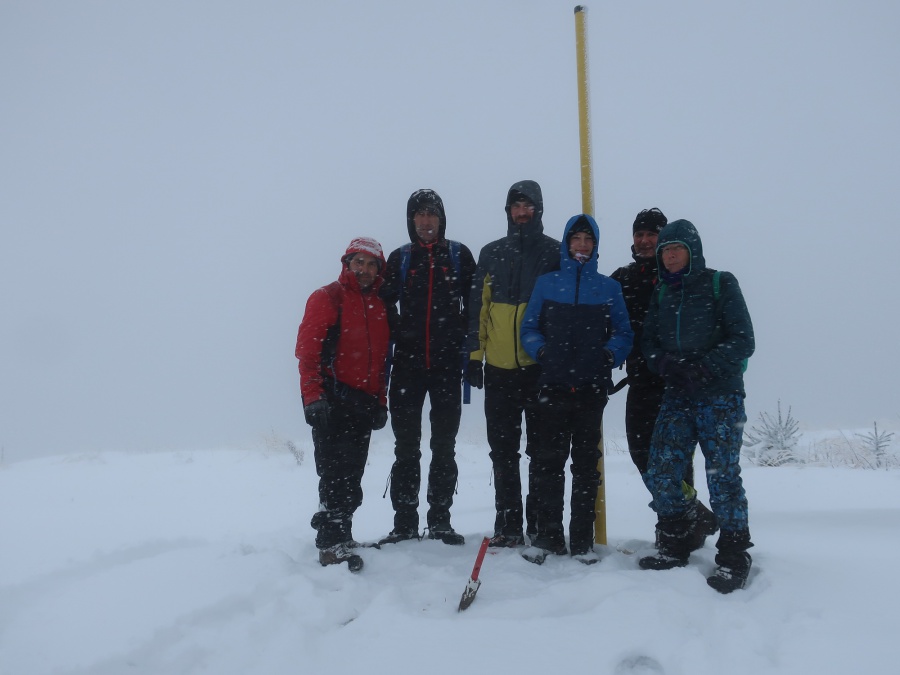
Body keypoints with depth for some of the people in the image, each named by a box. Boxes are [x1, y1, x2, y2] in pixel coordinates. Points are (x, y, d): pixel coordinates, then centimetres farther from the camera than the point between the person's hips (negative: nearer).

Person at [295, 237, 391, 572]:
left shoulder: (379, 306, 18)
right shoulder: (326, 298, -1)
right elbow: (307, 350, -9)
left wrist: (381, 401, 16)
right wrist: (313, 396, -18)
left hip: (363, 403, 6)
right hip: (332, 402, -6)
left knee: (351, 474, 9)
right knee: (338, 472, -12)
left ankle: (333, 532, 21)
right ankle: (333, 544, -10)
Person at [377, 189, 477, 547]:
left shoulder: (459, 255, 7)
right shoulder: (399, 258, 9)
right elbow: (383, 304, 8)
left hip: (447, 362, 0)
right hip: (408, 362, 1)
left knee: (444, 445, 5)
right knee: (406, 445, 3)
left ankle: (440, 520, 14)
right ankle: (404, 522, 10)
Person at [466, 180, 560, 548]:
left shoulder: (556, 253, 2)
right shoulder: (491, 254, 11)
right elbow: (478, 306, 11)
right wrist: (474, 356, 5)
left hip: (540, 366, -3)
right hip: (499, 366, 3)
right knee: (503, 449, 7)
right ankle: (507, 524, 15)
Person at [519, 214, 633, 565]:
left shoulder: (609, 287, 9)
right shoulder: (546, 283, 9)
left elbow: (623, 333, 9)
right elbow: (529, 328, 10)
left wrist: (611, 353, -9)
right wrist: (541, 350, -7)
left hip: (592, 387, 1)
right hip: (554, 385, 0)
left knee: (586, 463, 6)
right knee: (548, 460, -3)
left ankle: (582, 539, 12)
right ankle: (547, 534, 7)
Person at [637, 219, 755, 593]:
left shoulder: (720, 283, 0)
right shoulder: (661, 293, 15)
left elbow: (743, 340, -6)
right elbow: (649, 341, 13)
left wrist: (703, 367, -17)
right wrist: (667, 364, -9)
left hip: (720, 396, -5)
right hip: (677, 396, 5)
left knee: (723, 475, -7)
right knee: (659, 474, -1)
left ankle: (733, 558, 7)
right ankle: (676, 545, 17)